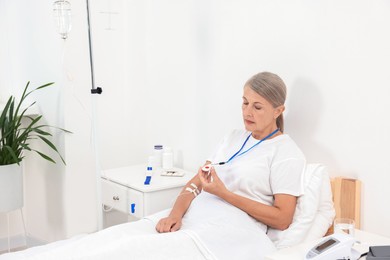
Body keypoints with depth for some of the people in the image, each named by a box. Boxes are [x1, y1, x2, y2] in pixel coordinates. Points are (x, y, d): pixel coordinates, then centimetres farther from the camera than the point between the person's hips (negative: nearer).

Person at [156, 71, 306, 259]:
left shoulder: (287, 153, -2)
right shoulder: (234, 137, 19)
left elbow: (282, 219, -7)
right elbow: (196, 183, 14)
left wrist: (225, 194, -13)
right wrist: (175, 214, -7)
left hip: (231, 233, -6)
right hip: (188, 221, 6)